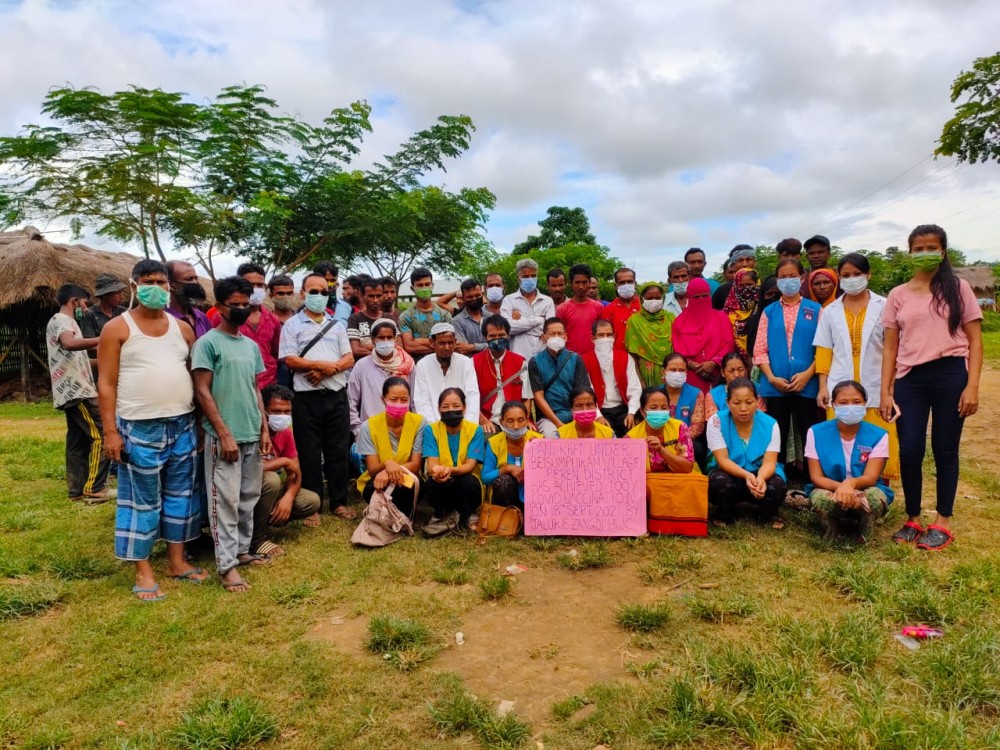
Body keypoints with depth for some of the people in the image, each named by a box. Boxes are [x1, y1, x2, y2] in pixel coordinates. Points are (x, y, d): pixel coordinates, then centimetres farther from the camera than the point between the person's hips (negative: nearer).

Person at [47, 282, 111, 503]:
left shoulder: (64, 322, 22)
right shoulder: (61, 320, -11)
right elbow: (70, 343, -35)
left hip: (73, 391, 11)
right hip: (77, 391, -11)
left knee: (78, 441, 10)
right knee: (101, 435, -11)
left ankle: (78, 490, 14)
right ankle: (94, 490, -9)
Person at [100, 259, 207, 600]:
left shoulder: (182, 328, 9)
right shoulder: (117, 328, -3)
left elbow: (197, 375, 13)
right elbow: (106, 384, -6)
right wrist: (110, 431, -12)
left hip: (183, 425, 5)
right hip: (139, 428, -5)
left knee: (181, 494, 12)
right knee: (142, 500, 3)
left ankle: (177, 560, 25)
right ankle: (143, 571, 15)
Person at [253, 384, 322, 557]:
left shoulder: (285, 432, -2)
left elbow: (295, 473, -1)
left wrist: (288, 497, -21)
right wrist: (284, 461, -25)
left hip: (270, 491, 7)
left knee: (312, 501, -8)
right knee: (270, 479, -35)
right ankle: (255, 538, -17)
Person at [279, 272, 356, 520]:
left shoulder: (337, 325, 14)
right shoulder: (292, 325, 3)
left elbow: (349, 359, 6)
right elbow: (290, 360, -7)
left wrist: (327, 370, -11)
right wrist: (322, 364, -13)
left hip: (336, 395, 3)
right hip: (307, 397, -3)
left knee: (338, 451, 7)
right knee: (309, 453, 3)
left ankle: (339, 502, 17)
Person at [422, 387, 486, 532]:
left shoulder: (475, 430, -8)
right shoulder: (431, 430, -5)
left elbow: (470, 465, -17)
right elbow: (431, 464, -15)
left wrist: (451, 470, -40)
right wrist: (437, 470, -42)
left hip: (466, 483, 0)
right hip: (443, 487, 1)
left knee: (468, 481, -33)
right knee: (431, 483, -31)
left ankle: (469, 515, 0)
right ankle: (444, 516, -1)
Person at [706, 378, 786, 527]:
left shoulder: (770, 424, -10)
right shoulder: (716, 422, -15)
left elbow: (769, 462, -17)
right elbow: (722, 460, -20)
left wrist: (761, 478, -42)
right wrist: (747, 475, -39)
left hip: (761, 475, 2)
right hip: (729, 474, -1)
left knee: (776, 486, -31)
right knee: (720, 482, -36)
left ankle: (769, 515, 6)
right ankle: (724, 516, -1)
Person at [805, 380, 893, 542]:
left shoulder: (878, 435, -8)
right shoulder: (816, 432, -7)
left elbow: (871, 477, -18)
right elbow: (816, 477, -11)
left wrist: (851, 483, -43)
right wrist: (839, 487, -33)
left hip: (864, 492, 1)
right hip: (830, 489, 0)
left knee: (876, 497, -35)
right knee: (820, 498, -36)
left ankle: (863, 528, 1)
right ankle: (834, 527, 1)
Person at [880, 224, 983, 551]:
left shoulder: (958, 288, 4)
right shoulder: (898, 295, 9)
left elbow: (975, 342, 1)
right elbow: (890, 348, 8)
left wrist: (972, 386, -8)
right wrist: (885, 392, 2)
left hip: (950, 375, -1)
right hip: (909, 378, 2)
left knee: (945, 450, 6)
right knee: (909, 451, -1)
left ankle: (942, 523, 18)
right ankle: (912, 519, 16)